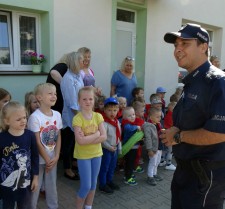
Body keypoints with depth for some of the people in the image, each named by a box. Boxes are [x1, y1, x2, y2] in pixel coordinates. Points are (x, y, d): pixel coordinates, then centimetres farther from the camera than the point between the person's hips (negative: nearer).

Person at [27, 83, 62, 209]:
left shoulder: (57, 115, -2)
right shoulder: (35, 117, -19)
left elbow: (58, 137, 2)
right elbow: (37, 142, -17)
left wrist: (56, 156, -6)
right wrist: (47, 160, -12)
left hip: (52, 158, 5)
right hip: (38, 159, -5)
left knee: (52, 185, 18)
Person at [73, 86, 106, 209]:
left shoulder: (98, 116, -3)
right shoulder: (77, 118, -16)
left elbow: (104, 137, -9)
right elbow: (80, 141, -25)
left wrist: (87, 138, -20)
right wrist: (96, 134, -17)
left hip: (96, 154, 5)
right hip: (83, 155, -4)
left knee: (93, 184, 16)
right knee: (86, 186, 0)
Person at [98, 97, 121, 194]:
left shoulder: (117, 122, 3)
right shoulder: (104, 123, -23)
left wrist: (119, 147, 13)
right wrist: (110, 147, -19)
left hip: (115, 148, 8)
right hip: (106, 149, -8)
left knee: (112, 166, 21)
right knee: (104, 167, 6)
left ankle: (109, 181, 39)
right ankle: (102, 185, 21)